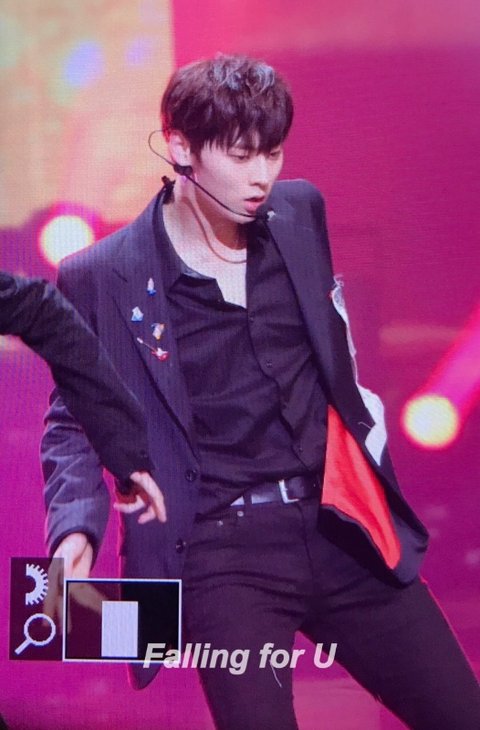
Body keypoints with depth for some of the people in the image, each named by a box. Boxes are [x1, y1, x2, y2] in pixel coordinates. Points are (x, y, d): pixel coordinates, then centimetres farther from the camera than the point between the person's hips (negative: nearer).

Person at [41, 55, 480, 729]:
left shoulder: (301, 213, 5)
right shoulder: (99, 278, -7)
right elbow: (74, 421, 2)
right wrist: (78, 529, -13)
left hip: (344, 529, 5)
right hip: (224, 555, -5)